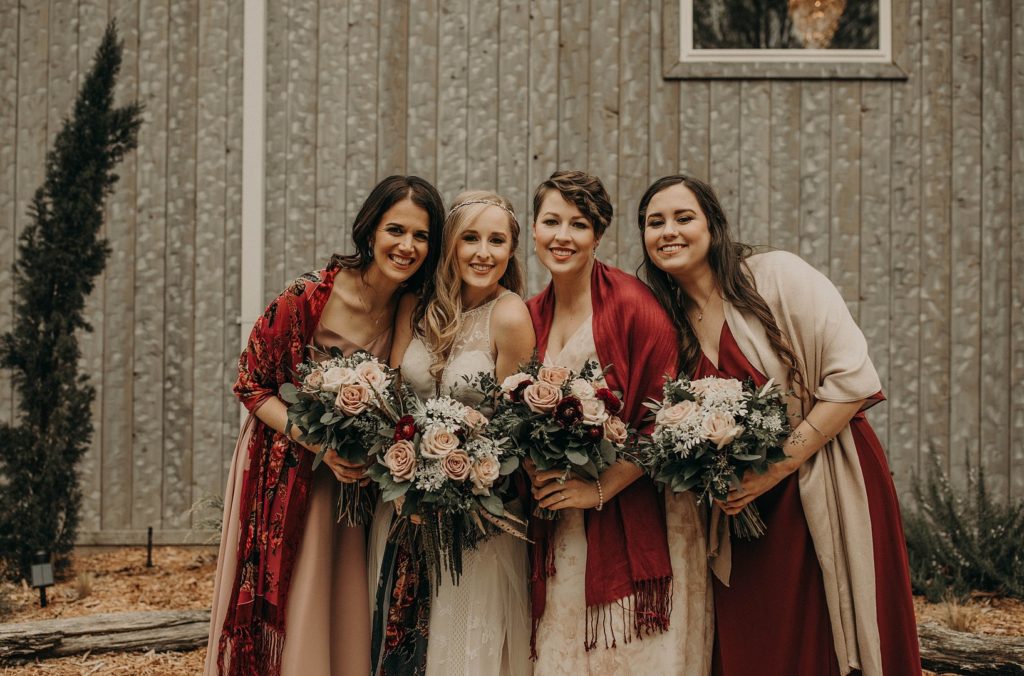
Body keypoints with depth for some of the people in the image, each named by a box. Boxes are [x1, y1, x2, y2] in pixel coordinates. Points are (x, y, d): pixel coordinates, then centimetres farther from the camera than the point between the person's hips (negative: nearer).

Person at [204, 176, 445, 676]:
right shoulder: (310, 296, -20)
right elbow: (252, 385, -13)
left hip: (359, 479, 4)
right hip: (287, 476, -3)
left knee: (349, 624, 9)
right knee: (284, 621, 4)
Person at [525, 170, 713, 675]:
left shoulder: (631, 303, -11)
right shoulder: (532, 316, 7)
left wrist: (600, 489, -15)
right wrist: (534, 473, -1)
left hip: (635, 518, -5)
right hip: (560, 528, 5)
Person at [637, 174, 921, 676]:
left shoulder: (777, 275, -10)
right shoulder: (670, 323, 6)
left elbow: (852, 377, -15)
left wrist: (778, 466, -16)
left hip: (827, 490, -4)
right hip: (743, 506, 4)